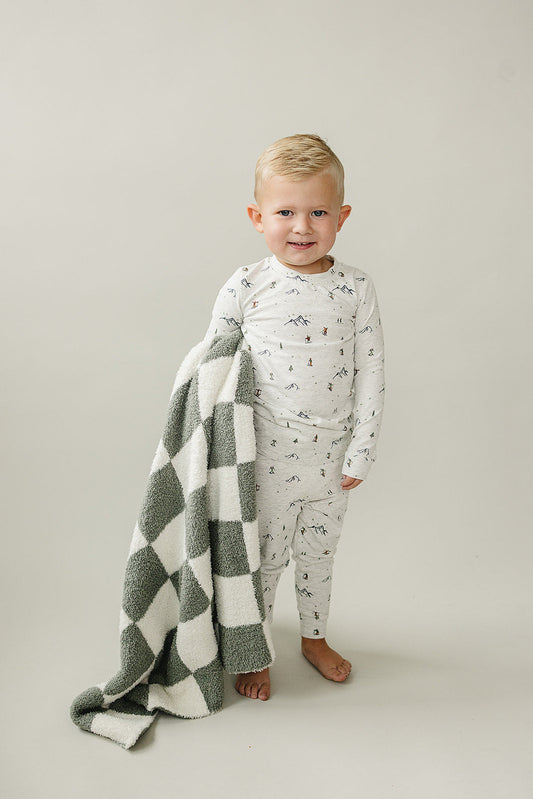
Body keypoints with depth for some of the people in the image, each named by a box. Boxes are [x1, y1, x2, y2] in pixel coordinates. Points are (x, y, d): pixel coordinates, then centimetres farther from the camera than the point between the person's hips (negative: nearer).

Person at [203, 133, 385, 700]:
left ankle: (314, 638, 44)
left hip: (333, 457, 2)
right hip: (267, 456, -2)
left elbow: (370, 371, -2)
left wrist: (361, 452, -4)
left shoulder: (355, 288, -5)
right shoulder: (245, 287, -9)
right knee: (262, 557, 11)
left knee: (318, 552, 21)